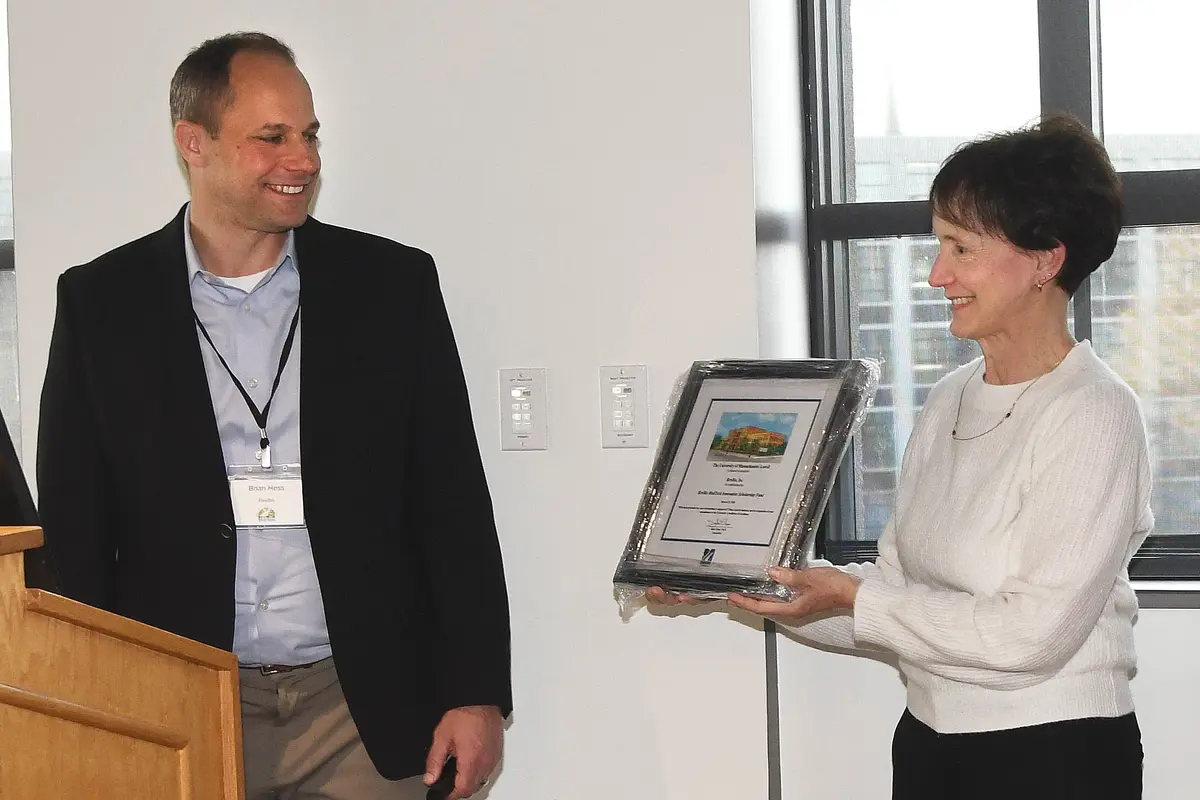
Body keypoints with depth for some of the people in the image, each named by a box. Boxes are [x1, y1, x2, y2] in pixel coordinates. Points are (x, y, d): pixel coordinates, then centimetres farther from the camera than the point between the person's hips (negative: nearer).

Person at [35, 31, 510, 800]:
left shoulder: (393, 284, 3)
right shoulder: (102, 302, 2)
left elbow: (453, 504, 4)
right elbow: (74, 528, 5)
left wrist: (477, 693, -1)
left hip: (364, 707, 0)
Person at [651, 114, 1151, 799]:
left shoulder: (1094, 416, -15)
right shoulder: (951, 400, 8)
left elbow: (1032, 633, -20)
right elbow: (898, 577, 8)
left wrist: (852, 599, -19)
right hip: (928, 742, 7)